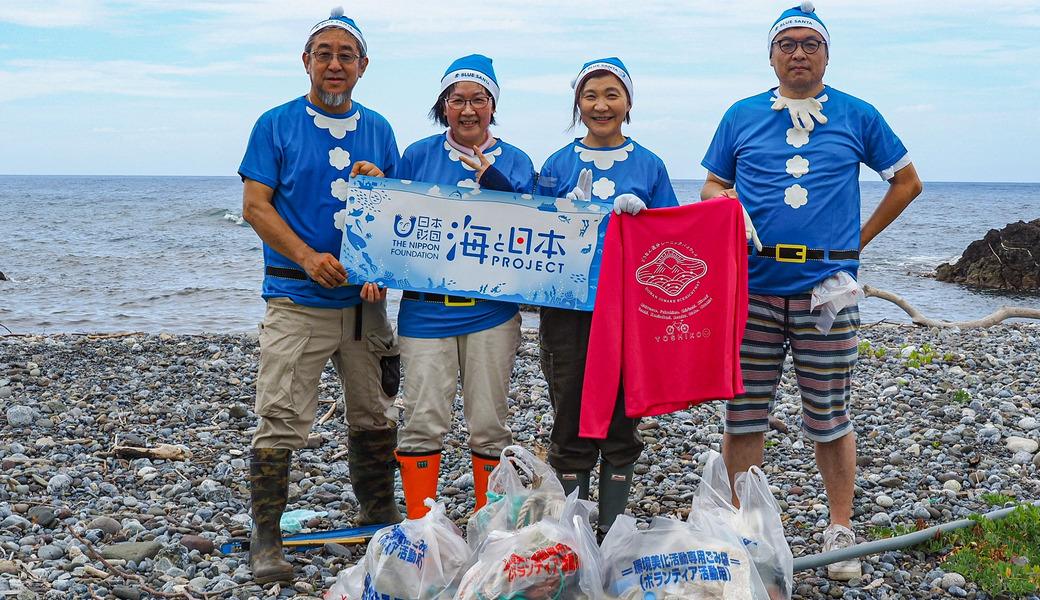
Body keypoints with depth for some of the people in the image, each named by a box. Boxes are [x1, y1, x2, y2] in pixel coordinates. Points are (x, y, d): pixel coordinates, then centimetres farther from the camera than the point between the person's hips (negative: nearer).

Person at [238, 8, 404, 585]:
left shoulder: (377, 130, 12)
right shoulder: (276, 125, 1)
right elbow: (255, 204, -5)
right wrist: (307, 256, -16)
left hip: (365, 298, 4)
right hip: (296, 299, -4)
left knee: (374, 413, 13)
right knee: (281, 420, -7)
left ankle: (379, 514, 30)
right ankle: (265, 540, 3)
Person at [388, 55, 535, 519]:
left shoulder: (514, 162, 8)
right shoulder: (418, 155, 8)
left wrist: (490, 177, -16)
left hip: (490, 309, 0)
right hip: (425, 306, 0)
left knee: (489, 422, 3)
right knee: (424, 419, -4)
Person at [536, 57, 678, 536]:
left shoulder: (648, 166, 6)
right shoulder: (558, 165, 6)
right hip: (567, 308, 0)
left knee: (622, 419, 6)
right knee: (571, 419, 3)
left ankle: (613, 529, 18)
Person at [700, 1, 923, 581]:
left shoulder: (857, 116, 7)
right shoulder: (742, 117, 10)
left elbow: (907, 182, 16)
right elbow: (712, 186, 17)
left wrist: (859, 239, 8)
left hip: (827, 287, -1)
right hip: (753, 287, 1)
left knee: (830, 417, 5)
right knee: (744, 413, 4)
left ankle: (841, 532, 17)